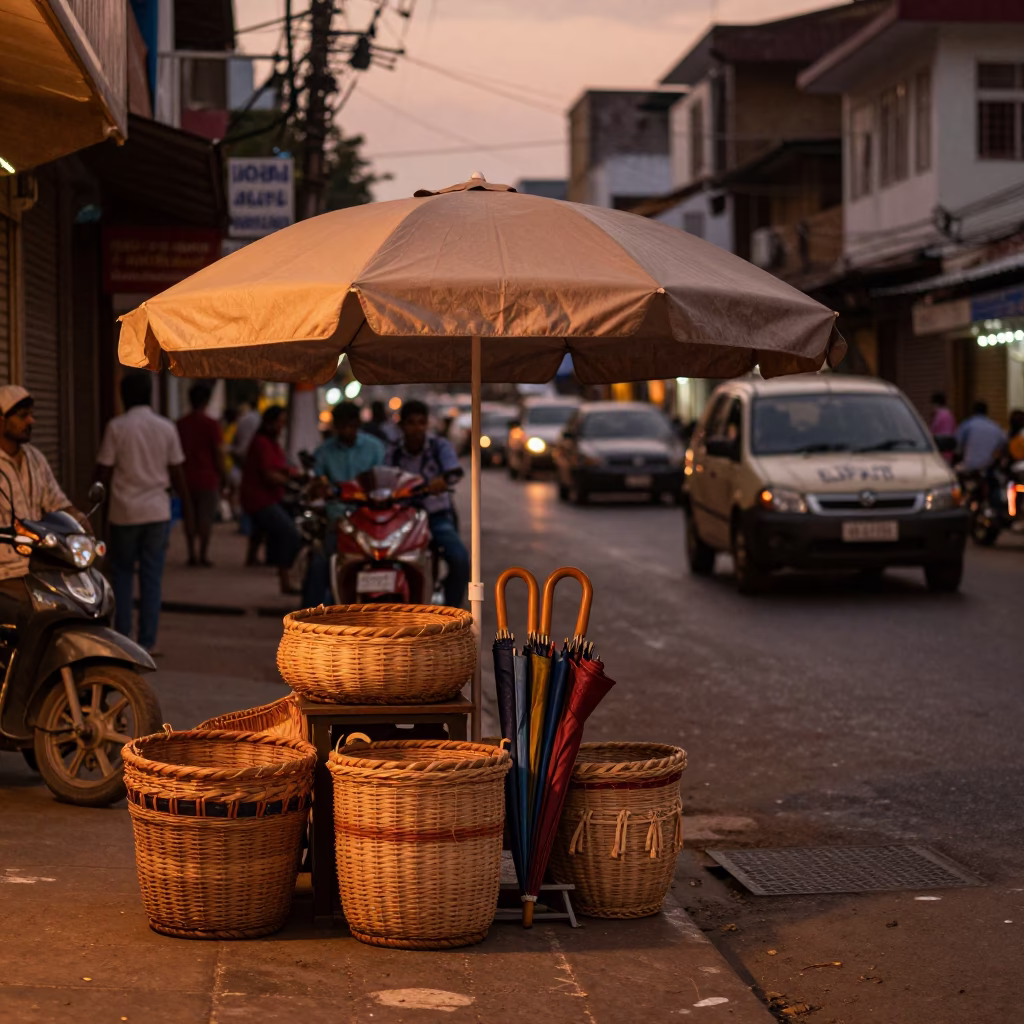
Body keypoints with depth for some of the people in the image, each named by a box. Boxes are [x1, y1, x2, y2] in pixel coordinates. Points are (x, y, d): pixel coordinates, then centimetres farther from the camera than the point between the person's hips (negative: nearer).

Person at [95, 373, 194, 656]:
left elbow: (103, 472, -5)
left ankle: (121, 636, 10)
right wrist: (187, 508, 13)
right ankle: (147, 641, 4)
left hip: (124, 512, -1)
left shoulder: (117, 427, -6)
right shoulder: (166, 428, 0)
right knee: (151, 577, 5)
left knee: (122, 574, 13)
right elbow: (177, 473, 3)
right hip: (158, 512, 1)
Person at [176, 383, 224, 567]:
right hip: (207, 477, -4)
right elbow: (217, 454, -8)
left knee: (190, 516, 11)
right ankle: (203, 554, -2)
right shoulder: (211, 424, -9)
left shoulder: (180, 424, 4)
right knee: (206, 517, 0)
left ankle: (192, 554, 11)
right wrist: (222, 477, 2)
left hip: (187, 477, 4)